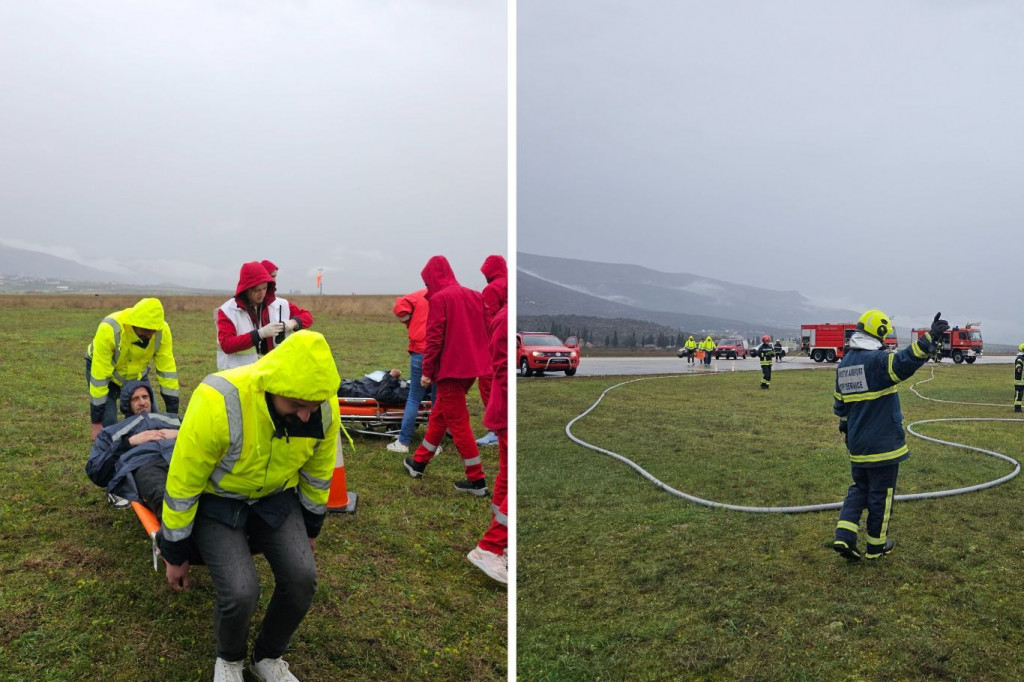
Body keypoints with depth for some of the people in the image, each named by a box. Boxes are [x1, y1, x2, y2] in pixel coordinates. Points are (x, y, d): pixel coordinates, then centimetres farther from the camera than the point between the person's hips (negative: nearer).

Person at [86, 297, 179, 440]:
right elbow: (99, 376, -32)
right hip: (103, 369, -3)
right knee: (108, 423, -15)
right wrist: (96, 422, -26)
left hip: (136, 373, 3)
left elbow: (167, 369, -19)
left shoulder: (162, 330, -28)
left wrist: (173, 413, -17)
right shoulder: (109, 329, -38)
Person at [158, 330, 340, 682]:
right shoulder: (217, 404, -38)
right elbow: (182, 485, -22)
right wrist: (176, 555, -9)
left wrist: (310, 530, 11)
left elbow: (317, 473, -2)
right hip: (216, 501, -3)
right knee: (241, 592, -22)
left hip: (275, 498, 4)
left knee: (301, 577, -15)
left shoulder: (325, 407, -23)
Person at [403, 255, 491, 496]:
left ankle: (477, 480, 4)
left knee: (458, 422, 0)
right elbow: (482, 331, 11)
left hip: (450, 368, -8)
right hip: (471, 366, 8)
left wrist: (427, 370, -7)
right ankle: (419, 462, 32)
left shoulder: (440, 298, -12)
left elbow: (434, 338, -15)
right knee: (439, 415, 20)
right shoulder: (474, 295, 8)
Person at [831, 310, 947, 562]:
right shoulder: (877, 360, -16)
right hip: (883, 444, -7)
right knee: (881, 494, 8)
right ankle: (876, 546, 20)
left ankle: (844, 537, 7)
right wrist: (929, 338, -43)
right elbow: (904, 362, -39)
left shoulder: (844, 364, 8)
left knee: (859, 488, 19)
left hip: (857, 445, 7)